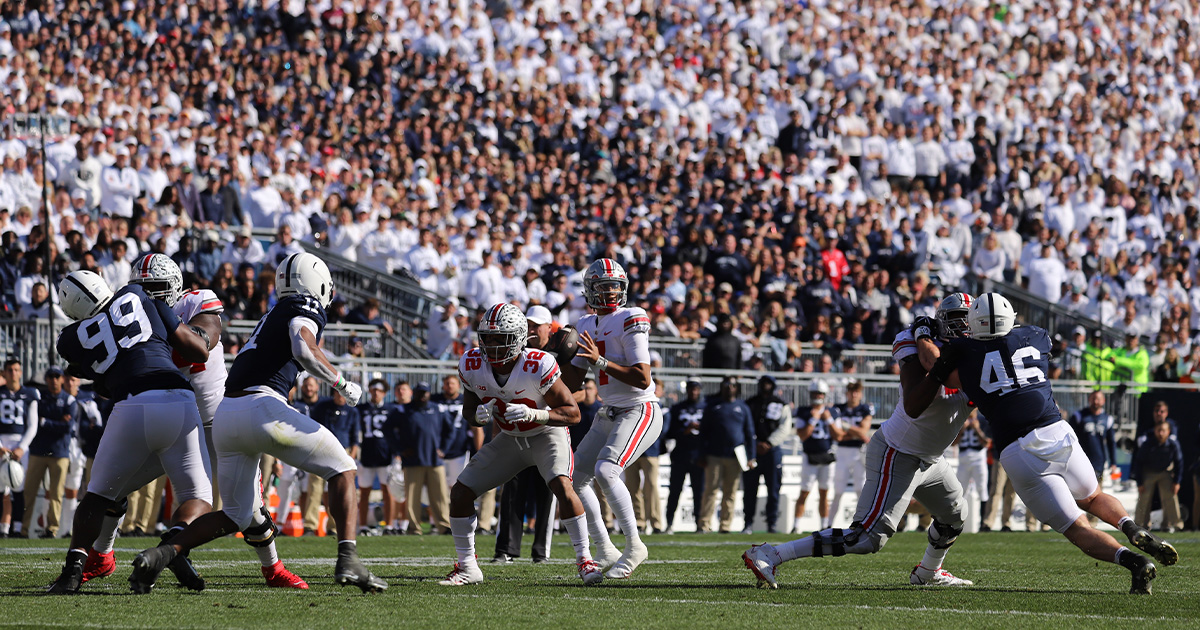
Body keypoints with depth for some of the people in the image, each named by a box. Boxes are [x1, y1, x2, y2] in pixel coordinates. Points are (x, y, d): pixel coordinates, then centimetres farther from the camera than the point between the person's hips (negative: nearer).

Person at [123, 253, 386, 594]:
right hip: (260, 406, -7)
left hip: (225, 413, 7)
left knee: (237, 516, 17)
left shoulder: (272, 316, 29)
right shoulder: (305, 309, 4)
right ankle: (348, 559, -8)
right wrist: (343, 385, -4)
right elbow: (304, 350, -15)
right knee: (342, 469, 8)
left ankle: (162, 554, -2)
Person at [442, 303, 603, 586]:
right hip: (509, 440, 5)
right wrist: (478, 415, -26)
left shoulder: (537, 367, -31)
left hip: (547, 434, -5)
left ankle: (584, 560, -19)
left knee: (562, 486, -30)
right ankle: (467, 567, 11)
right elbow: (469, 411, -1)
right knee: (460, 493, -3)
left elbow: (572, 413, -24)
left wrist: (533, 414, -40)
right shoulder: (472, 366, -17)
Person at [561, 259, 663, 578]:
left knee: (605, 471, -27)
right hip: (609, 415, 9)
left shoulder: (630, 320, -13)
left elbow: (643, 379, -21)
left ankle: (634, 545, -15)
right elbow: (571, 384, 16)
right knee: (576, 478, 7)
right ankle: (605, 551, 16)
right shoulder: (588, 326, 12)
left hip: (639, 411, -9)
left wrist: (600, 361, -24)